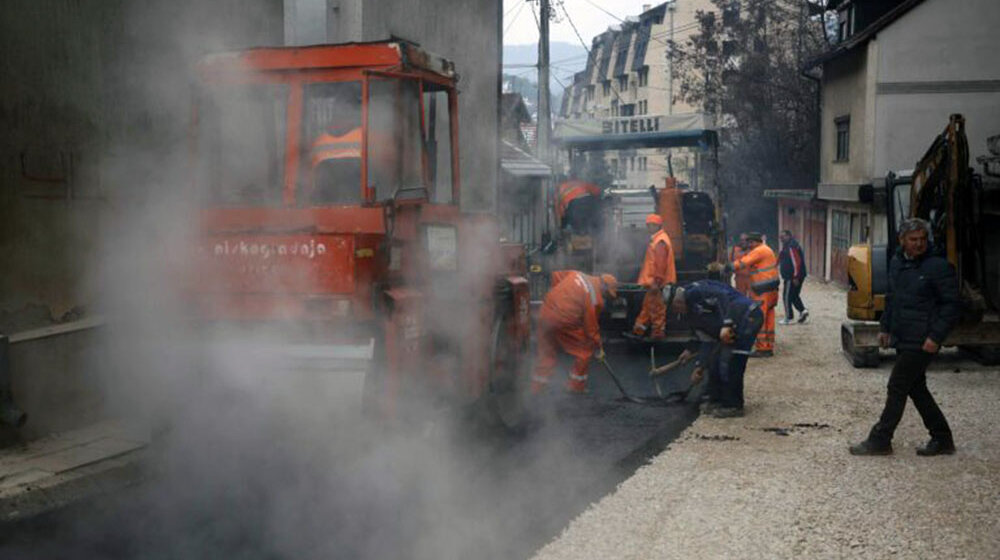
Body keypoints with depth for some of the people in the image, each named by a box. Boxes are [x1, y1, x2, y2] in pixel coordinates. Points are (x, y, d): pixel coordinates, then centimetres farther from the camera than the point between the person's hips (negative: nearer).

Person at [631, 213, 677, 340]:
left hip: (656, 282, -11)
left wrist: (656, 281, -23)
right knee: (648, 306, 15)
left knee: (656, 308, -4)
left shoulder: (660, 241, -17)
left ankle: (658, 333, 3)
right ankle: (639, 330, 21)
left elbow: (660, 263, -22)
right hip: (653, 281, 11)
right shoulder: (656, 239, 16)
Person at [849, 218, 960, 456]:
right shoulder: (896, 263, 10)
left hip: (921, 342, -8)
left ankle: (880, 441, 4)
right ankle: (942, 439, 24)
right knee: (916, 388, 14)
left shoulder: (939, 267, -12)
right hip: (902, 339, 8)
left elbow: (953, 305, -12)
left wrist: (936, 337, -18)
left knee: (897, 388, -4)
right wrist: (885, 327, 17)